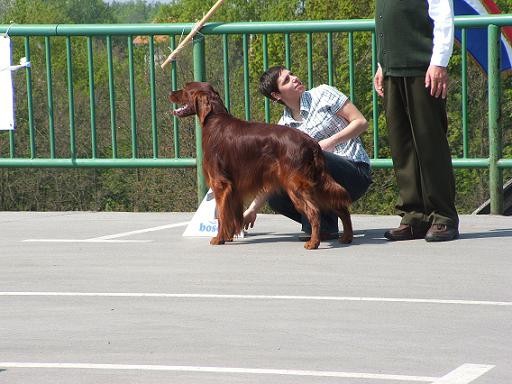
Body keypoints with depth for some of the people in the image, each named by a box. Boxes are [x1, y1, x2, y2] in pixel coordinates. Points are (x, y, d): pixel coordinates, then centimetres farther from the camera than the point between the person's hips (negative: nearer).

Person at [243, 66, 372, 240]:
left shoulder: (323, 94, -2)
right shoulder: (284, 127, 8)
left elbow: (361, 122, -4)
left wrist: (330, 142, -17)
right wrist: (253, 209, -2)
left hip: (356, 172, -5)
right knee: (275, 196, -14)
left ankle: (323, 226, -23)